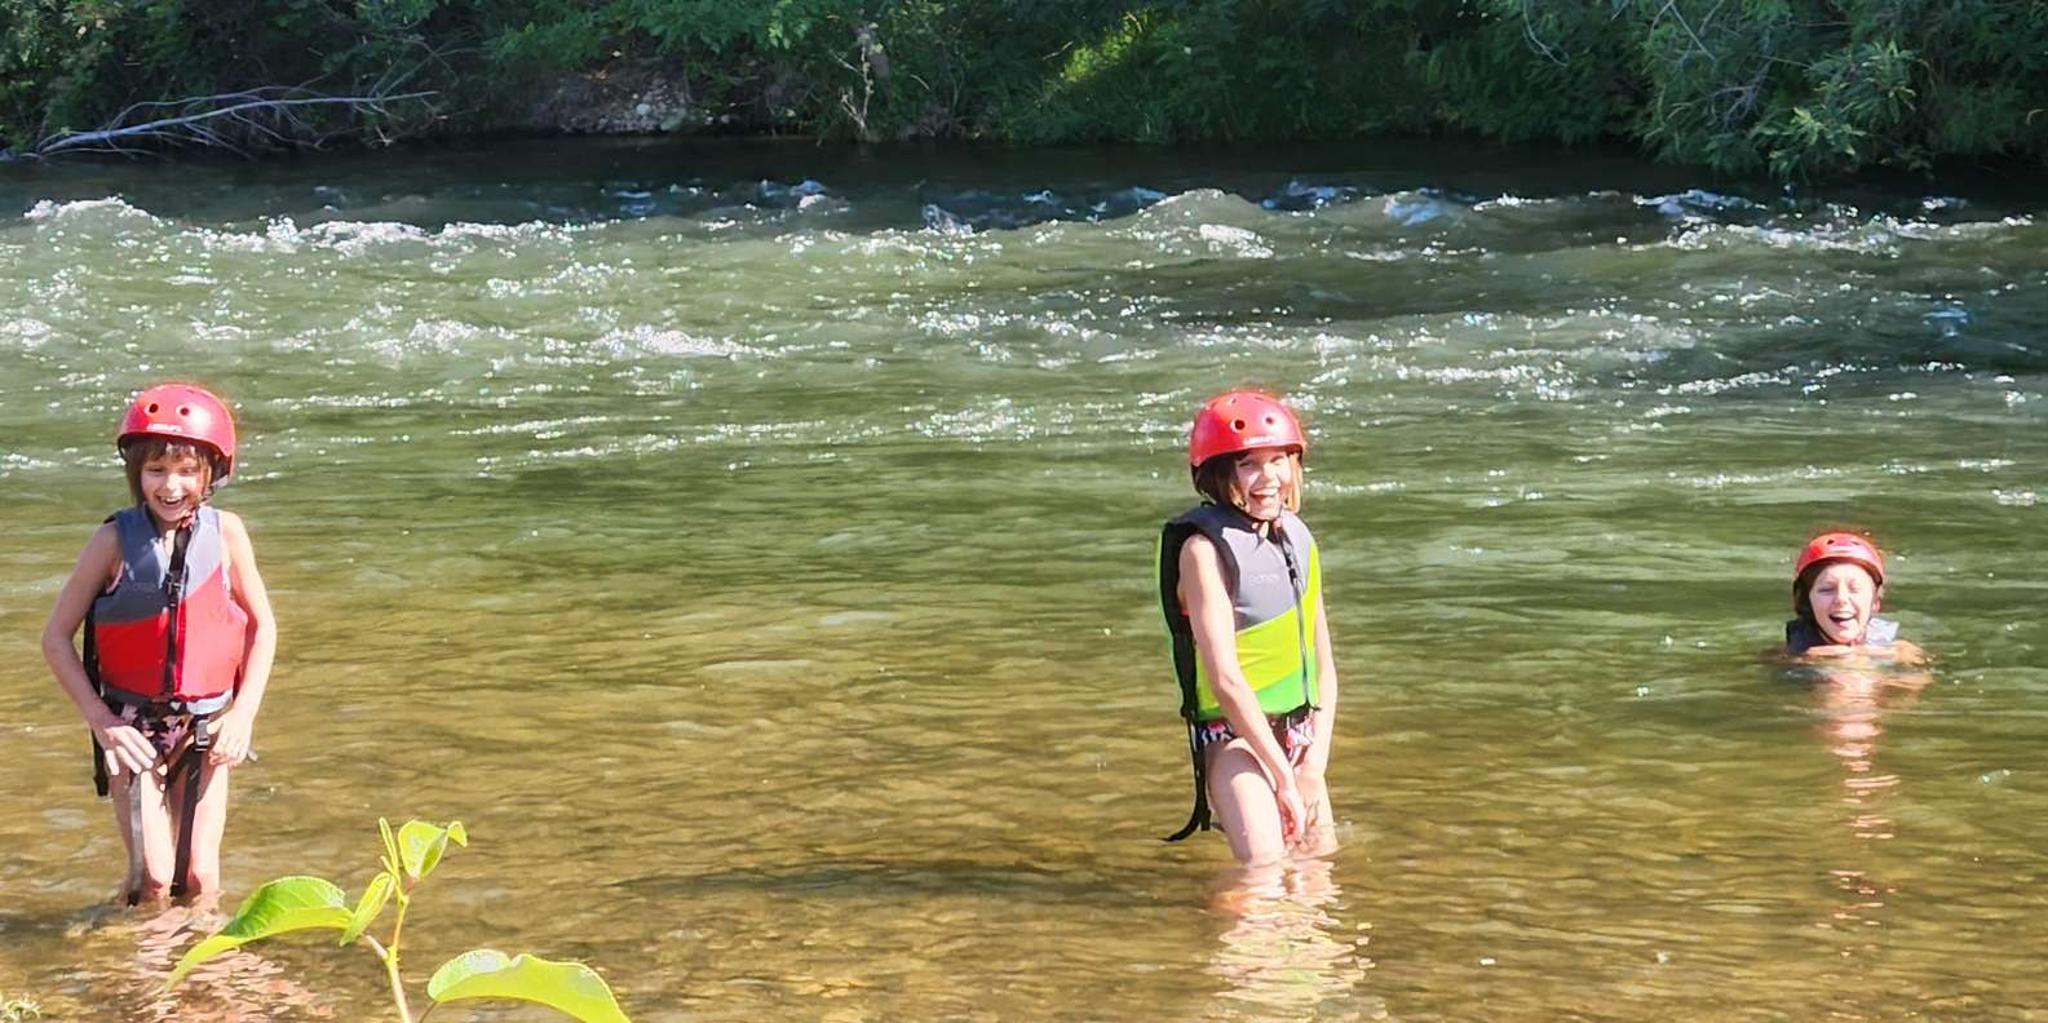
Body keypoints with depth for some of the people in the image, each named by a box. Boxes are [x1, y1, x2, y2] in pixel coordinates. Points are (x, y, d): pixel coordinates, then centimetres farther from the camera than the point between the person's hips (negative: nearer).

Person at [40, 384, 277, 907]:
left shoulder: (225, 533, -6)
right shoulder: (116, 540, -10)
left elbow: (262, 625, 6)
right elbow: (57, 637, -4)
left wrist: (243, 715, -3)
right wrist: (101, 722, -10)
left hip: (206, 726, 2)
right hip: (133, 727, -1)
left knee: (200, 873, 1)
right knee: (153, 875, -7)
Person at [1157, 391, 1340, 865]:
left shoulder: (1298, 540, 9)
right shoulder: (1205, 548, -12)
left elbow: (1324, 666, 12)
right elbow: (1225, 679, -18)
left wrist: (1315, 762, -1)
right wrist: (1283, 777, -18)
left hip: (1299, 732, 7)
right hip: (1233, 735, -7)